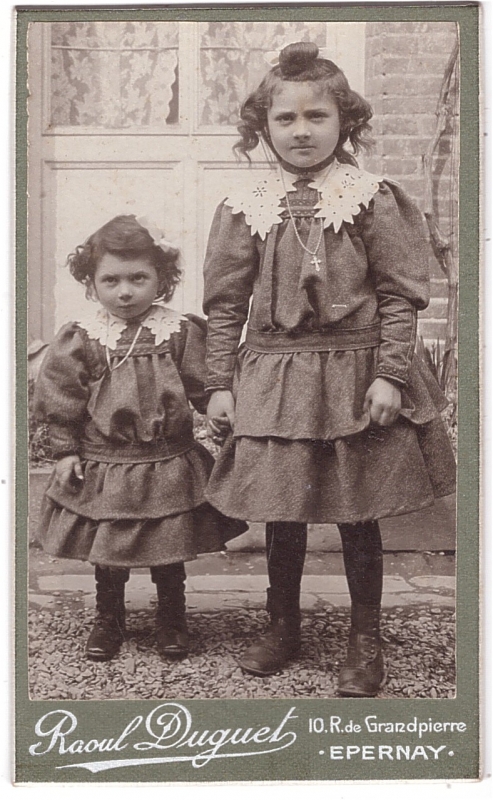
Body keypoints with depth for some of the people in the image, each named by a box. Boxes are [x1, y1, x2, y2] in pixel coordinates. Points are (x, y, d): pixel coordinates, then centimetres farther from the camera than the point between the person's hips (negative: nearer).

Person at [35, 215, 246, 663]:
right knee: (106, 553, 13)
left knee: (169, 550, 12)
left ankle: (171, 618, 31)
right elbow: (59, 399, -1)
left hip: (168, 466, 0)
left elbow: (206, 389, 0)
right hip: (102, 466, 0)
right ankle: (109, 619, 33)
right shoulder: (81, 338, -6)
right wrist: (66, 451, -2)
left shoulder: (181, 333, -7)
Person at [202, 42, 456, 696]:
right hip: (272, 377, 2)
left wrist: (390, 374, -11)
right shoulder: (245, 206, 1)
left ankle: (366, 640, 26)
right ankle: (283, 626, 33)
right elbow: (226, 304, 4)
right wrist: (219, 384, 2)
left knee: (358, 513, 8)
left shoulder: (372, 199, -4)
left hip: (355, 374, -1)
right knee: (280, 512, 11)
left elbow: (400, 295, -4)